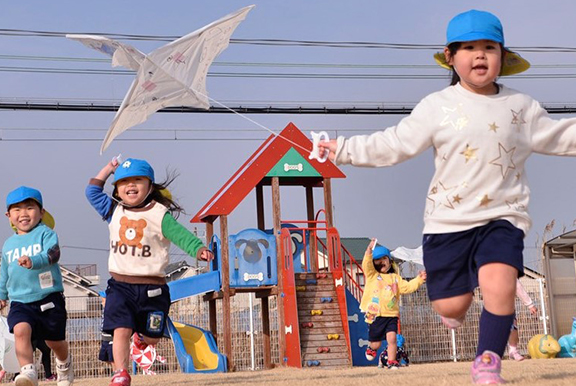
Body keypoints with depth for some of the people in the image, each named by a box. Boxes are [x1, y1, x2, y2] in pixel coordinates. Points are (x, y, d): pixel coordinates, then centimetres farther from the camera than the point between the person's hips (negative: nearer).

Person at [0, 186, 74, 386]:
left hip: (49, 298, -3)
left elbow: (52, 254, -27)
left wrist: (33, 261, -45)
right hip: (20, 301, 3)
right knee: (20, 330, -27)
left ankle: (64, 363, 46)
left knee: (55, 340, 14)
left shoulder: (45, 234, -7)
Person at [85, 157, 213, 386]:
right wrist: (109, 168, 19)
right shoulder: (114, 211, 8)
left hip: (152, 288, -1)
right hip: (120, 286, 2)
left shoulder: (159, 215, -5)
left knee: (152, 337, 12)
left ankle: (142, 335, 46)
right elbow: (92, 191, 21)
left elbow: (181, 235, -16)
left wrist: (198, 249, -34)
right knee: (120, 330, -15)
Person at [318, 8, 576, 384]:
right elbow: (395, 144, 1)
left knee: (500, 284, -23)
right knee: (450, 305, 3)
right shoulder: (437, 106, -1)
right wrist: (344, 149, -3)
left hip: (502, 216, 0)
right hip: (449, 219, 0)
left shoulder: (521, 107, 5)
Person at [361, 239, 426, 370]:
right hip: (375, 315, -1)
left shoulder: (395, 278, 13)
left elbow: (407, 287, 8)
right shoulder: (372, 275, 3)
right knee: (376, 343, 8)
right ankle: (371, 348, 44)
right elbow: (366, 265, -15)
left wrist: (418, 279, -4)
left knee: (392, 338, -16)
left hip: (391, 315, 2)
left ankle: (391, 361, -2)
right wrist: (369, 250, -29)